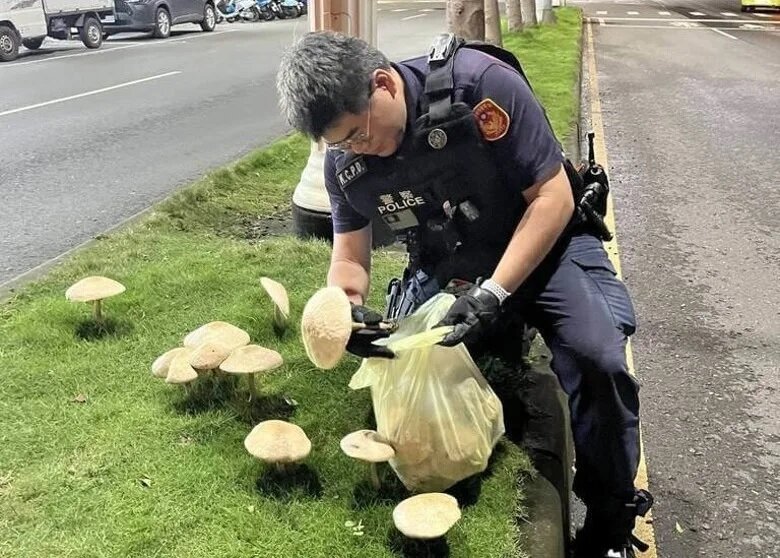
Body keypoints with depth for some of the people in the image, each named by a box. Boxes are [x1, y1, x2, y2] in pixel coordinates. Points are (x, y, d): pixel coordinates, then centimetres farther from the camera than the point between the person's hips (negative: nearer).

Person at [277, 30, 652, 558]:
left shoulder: (479, 83, -25)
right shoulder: (343, 160, -9)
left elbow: (553, 196, -21)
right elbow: (350, 257, 3)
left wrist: (494, 294, -29)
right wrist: (347, 307, -22)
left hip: (543, 241, -4)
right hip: (446, 269, 5)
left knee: (595, 356, -26)